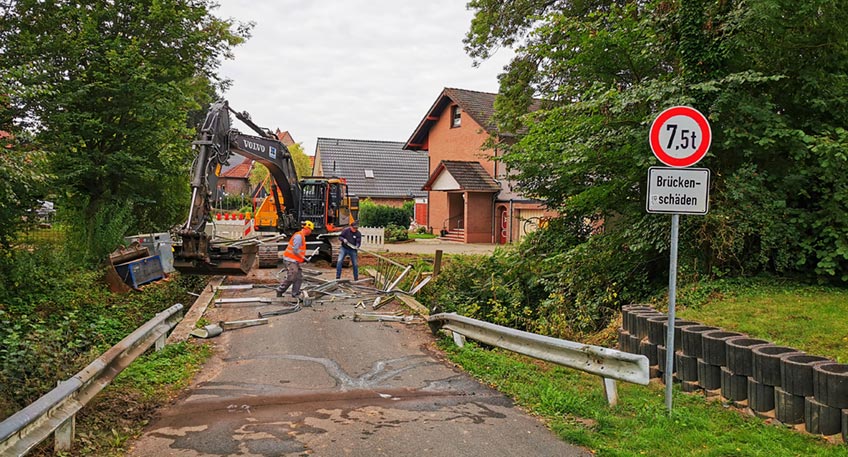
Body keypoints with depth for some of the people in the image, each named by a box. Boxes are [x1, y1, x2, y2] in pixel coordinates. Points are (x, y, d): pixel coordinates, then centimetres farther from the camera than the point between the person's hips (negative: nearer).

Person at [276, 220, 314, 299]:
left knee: (299, 278, 7)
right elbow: (295, 250, -22)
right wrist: (303, 257, -14)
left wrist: (303, 257, 12)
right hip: (290, 260, -11)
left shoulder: (302, 236, 17)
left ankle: (295, 294, 10)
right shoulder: (299, 236, -16)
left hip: (295, 261, 11)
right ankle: (279, 291, 4)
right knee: (291, 278, -10)